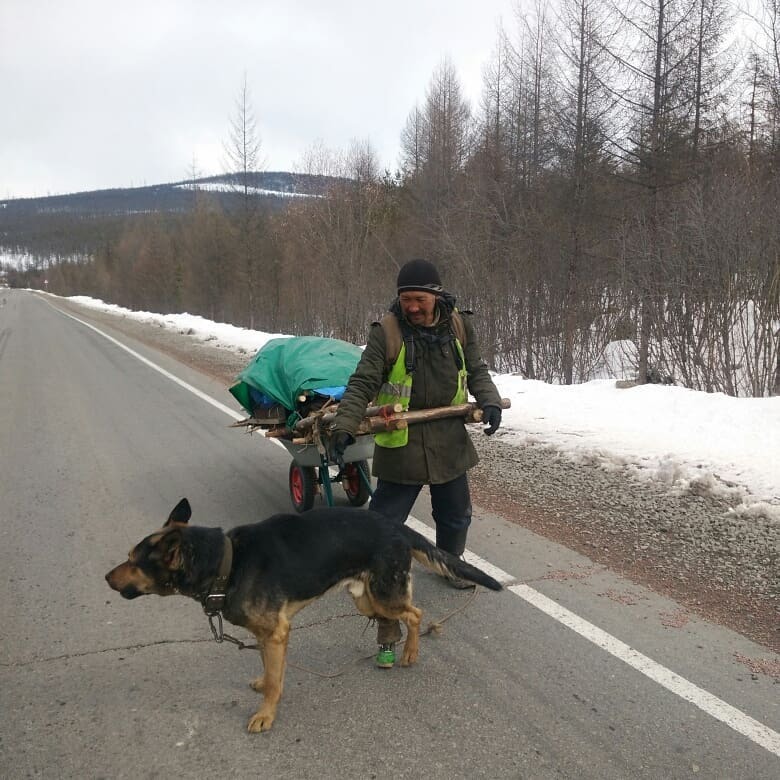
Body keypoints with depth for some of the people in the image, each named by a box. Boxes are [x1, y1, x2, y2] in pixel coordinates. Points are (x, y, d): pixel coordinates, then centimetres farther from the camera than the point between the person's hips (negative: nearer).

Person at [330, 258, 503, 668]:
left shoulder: (459, 326, -2)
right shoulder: (386, 331, -14)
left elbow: (476, 371, 9)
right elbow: (362, 385, -13)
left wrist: (489, 401, -9)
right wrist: (344, 426, -27)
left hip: (450, 443, 4)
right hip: (400, 445, -4)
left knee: (456, 516, 24)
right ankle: (388, 624, 2)